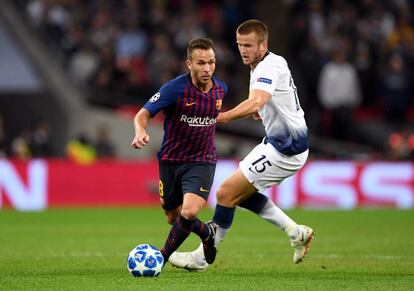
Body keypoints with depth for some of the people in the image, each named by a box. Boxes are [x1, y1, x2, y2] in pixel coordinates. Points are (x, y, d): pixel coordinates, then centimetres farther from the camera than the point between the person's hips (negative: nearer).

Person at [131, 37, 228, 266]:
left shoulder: (220, 89, -4)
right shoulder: (175, 88, -19)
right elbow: (143, 114, -22)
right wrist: (140, 131, -42)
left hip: (202, 161, 1)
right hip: (171, 160, 0)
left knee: (189, 212, -23)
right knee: (173, 218, 14)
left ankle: (163, 257, -1)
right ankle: (207, 234, 45)